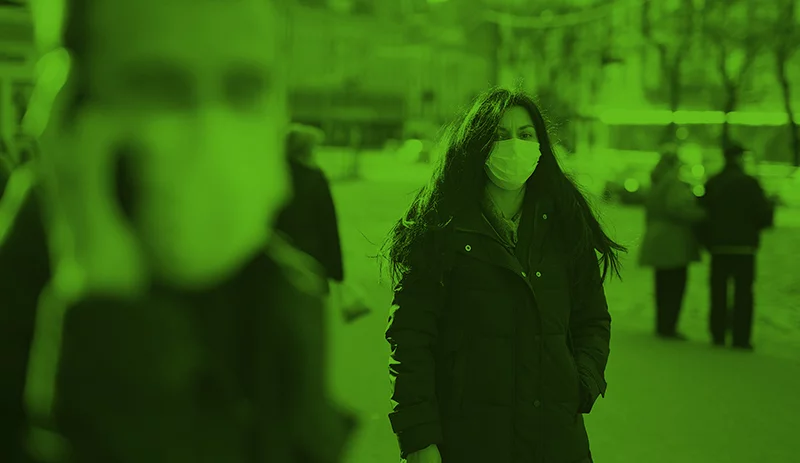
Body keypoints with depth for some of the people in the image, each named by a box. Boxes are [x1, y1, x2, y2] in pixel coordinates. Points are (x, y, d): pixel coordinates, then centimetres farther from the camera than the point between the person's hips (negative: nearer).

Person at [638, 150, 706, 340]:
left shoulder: (655, 187, 16)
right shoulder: (674, 184, -13)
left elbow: (650, 217, 19)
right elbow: (676, 207, -28)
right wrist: (702, 214, -20)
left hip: (657, 244, 10)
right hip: (674, 244, -10)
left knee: (663, 287, 14)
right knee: (675, 286, -6)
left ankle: (662, 326, 18)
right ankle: (668, 327, -7)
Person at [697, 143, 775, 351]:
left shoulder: (711, 183, 7)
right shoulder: (749, 183, -9)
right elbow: (764, 215, -10)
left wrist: (708, 240, 15)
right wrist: (770, 205, 12)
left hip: (718, 247, 5)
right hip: (743, 246, -5)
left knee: (718, 293, 9)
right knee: (743, 293, -1)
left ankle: (718, 335, 11)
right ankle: (741, 338, -4)